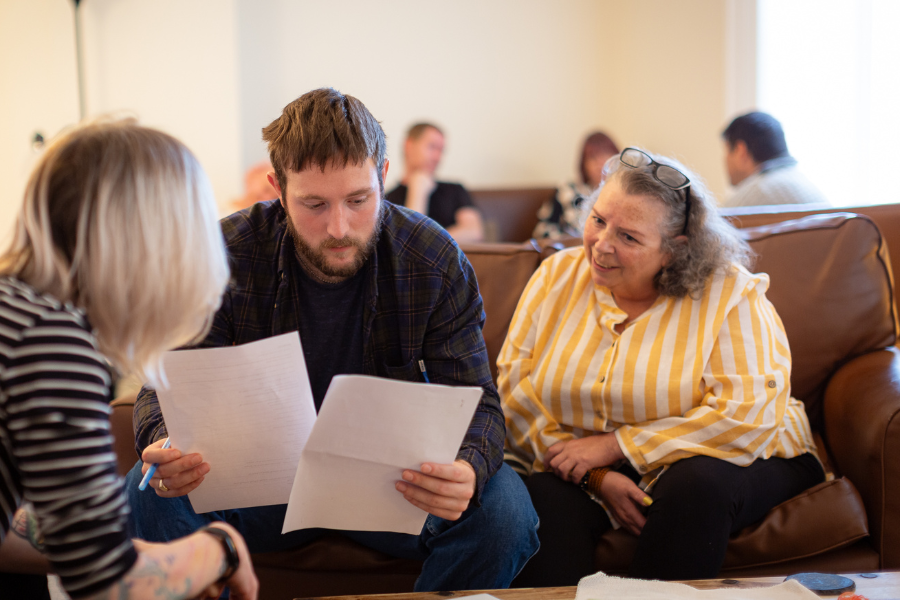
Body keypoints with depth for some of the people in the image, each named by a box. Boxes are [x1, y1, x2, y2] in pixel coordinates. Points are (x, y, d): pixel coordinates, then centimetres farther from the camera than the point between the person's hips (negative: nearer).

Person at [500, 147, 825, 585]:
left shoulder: (730, 292, -11)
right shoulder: (557, 278, 0)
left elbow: (749, 413, -21)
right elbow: (513, 392, -5)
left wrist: (614, 446, -20)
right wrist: (597, 477, -19)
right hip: (585, 473, 2)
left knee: (698, 482, -34)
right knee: (541, 499, -29)